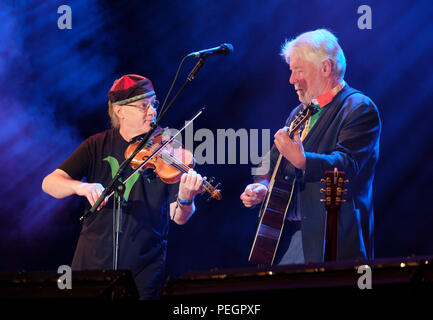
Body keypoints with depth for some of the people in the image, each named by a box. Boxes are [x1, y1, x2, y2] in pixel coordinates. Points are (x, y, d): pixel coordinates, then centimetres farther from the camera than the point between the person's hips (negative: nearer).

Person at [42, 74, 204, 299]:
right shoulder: (98, 146, 2)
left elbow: (178, 218, -9)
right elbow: (49, 183, -7)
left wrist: (185, 200, -32)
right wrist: (80, 186, -27)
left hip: (143, 270, -1)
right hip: (92, 262, 1)